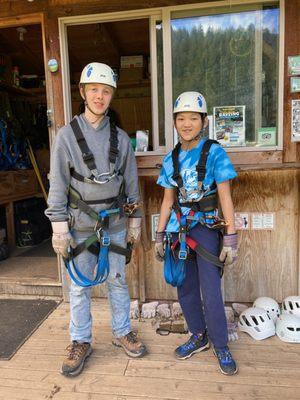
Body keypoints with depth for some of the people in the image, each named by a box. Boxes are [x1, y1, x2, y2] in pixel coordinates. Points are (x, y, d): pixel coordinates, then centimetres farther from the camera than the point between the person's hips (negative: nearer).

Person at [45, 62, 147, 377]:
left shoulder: (120, 138, 5)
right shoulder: (67, 135, -2)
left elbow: (131, 182, 8)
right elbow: (57, 185, -4)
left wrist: (134, 222, 9)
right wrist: (59, 228, -8)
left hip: (115, 224, 2)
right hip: (81, 225, -2)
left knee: (117, 281, 14)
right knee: (80, 286, 9)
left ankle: (122, 332, 34)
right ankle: (80, 342, 28)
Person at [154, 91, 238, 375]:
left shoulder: (214, 152, -6)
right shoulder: (171, 159, 7)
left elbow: (225, 197, -8)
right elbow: (168, 200, 10)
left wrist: (230, 238, -12)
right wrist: (160, 235, 9)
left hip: (206, 227, -4)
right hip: (179, 229, 5)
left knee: (210, 292, -3)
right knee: (185, 289, 13)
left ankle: (221, 347, 20)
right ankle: (198, 337, 34)